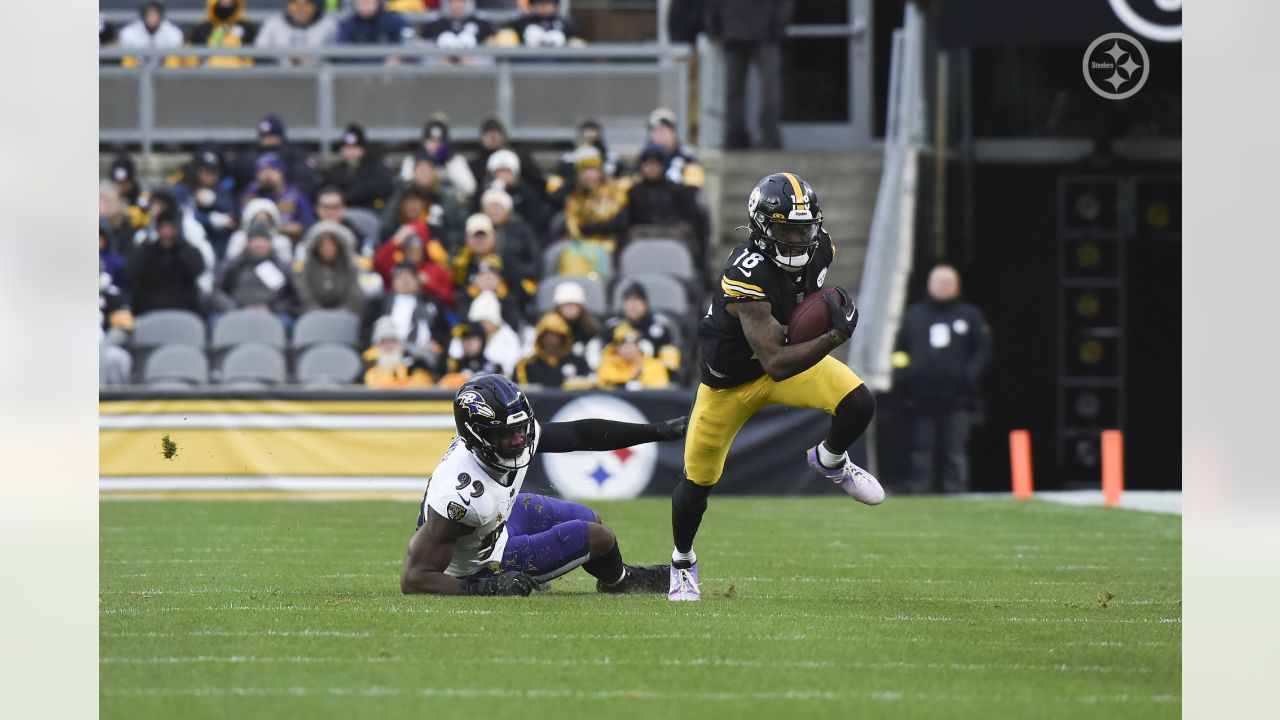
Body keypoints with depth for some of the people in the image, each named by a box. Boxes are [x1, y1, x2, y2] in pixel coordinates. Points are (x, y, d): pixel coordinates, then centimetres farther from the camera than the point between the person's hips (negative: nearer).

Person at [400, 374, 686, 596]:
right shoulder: (462, 495, -45)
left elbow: (580, 434, -8)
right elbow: (414, 579, -41)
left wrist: (658, 431, -7)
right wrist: (488, 589, -45)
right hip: (480, 566, -7)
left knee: (592, 519, 20)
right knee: (600, 537, -3)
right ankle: (617, 582, 34)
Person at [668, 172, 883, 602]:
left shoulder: (819, 249, -16)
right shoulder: (746, 276, -38)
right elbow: (775, 365, -42)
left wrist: (830, 306, -5)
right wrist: (836, 335, -50)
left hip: (795, 352, 4)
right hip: (731, 378, -4)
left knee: (858, 405, -22)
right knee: (698, 481, 7)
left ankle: (830, 462, 13)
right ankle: (682, 562, 36)